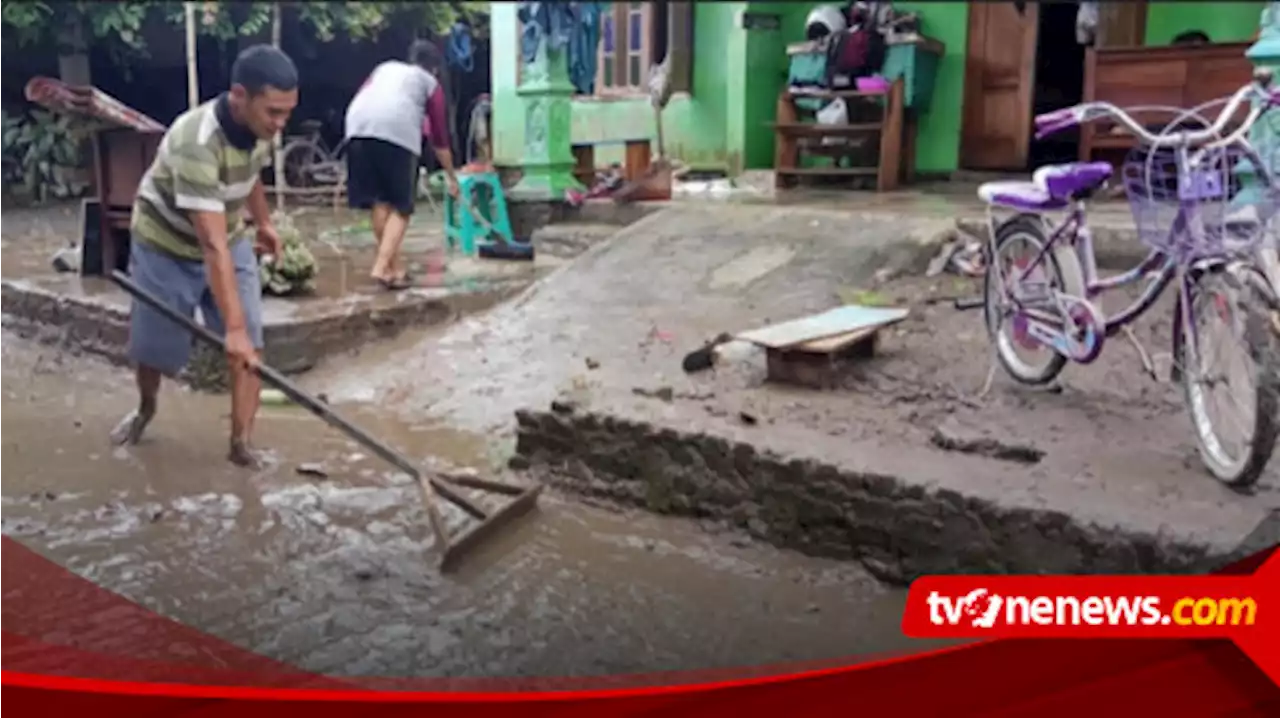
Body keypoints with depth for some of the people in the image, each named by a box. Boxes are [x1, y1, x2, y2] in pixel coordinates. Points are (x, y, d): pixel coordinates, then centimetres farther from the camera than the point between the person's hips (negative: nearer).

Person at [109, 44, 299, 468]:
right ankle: (146, 408, 43)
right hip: (167, 247, -5)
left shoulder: (259, 126, -18)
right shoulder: (196, 144, -41)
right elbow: (212, 246, -45)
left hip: (229, 241, 5)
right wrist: (233, 326, -47)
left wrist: (263, 222, 15)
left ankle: (241, 443, -1)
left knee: (250, 345, -8)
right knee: (153, 347, 11)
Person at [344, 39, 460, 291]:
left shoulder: (385, 68, 36)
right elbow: (439, 136, 27)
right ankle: (381, 268, -9)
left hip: (359, 127, 4)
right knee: (400, 206, 4)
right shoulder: (431, 84, 25)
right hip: (398, 132, -4)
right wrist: (451, 176, 35)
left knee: (378, 202, 12)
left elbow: (357, 102, 24)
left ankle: (393, 267, 18)